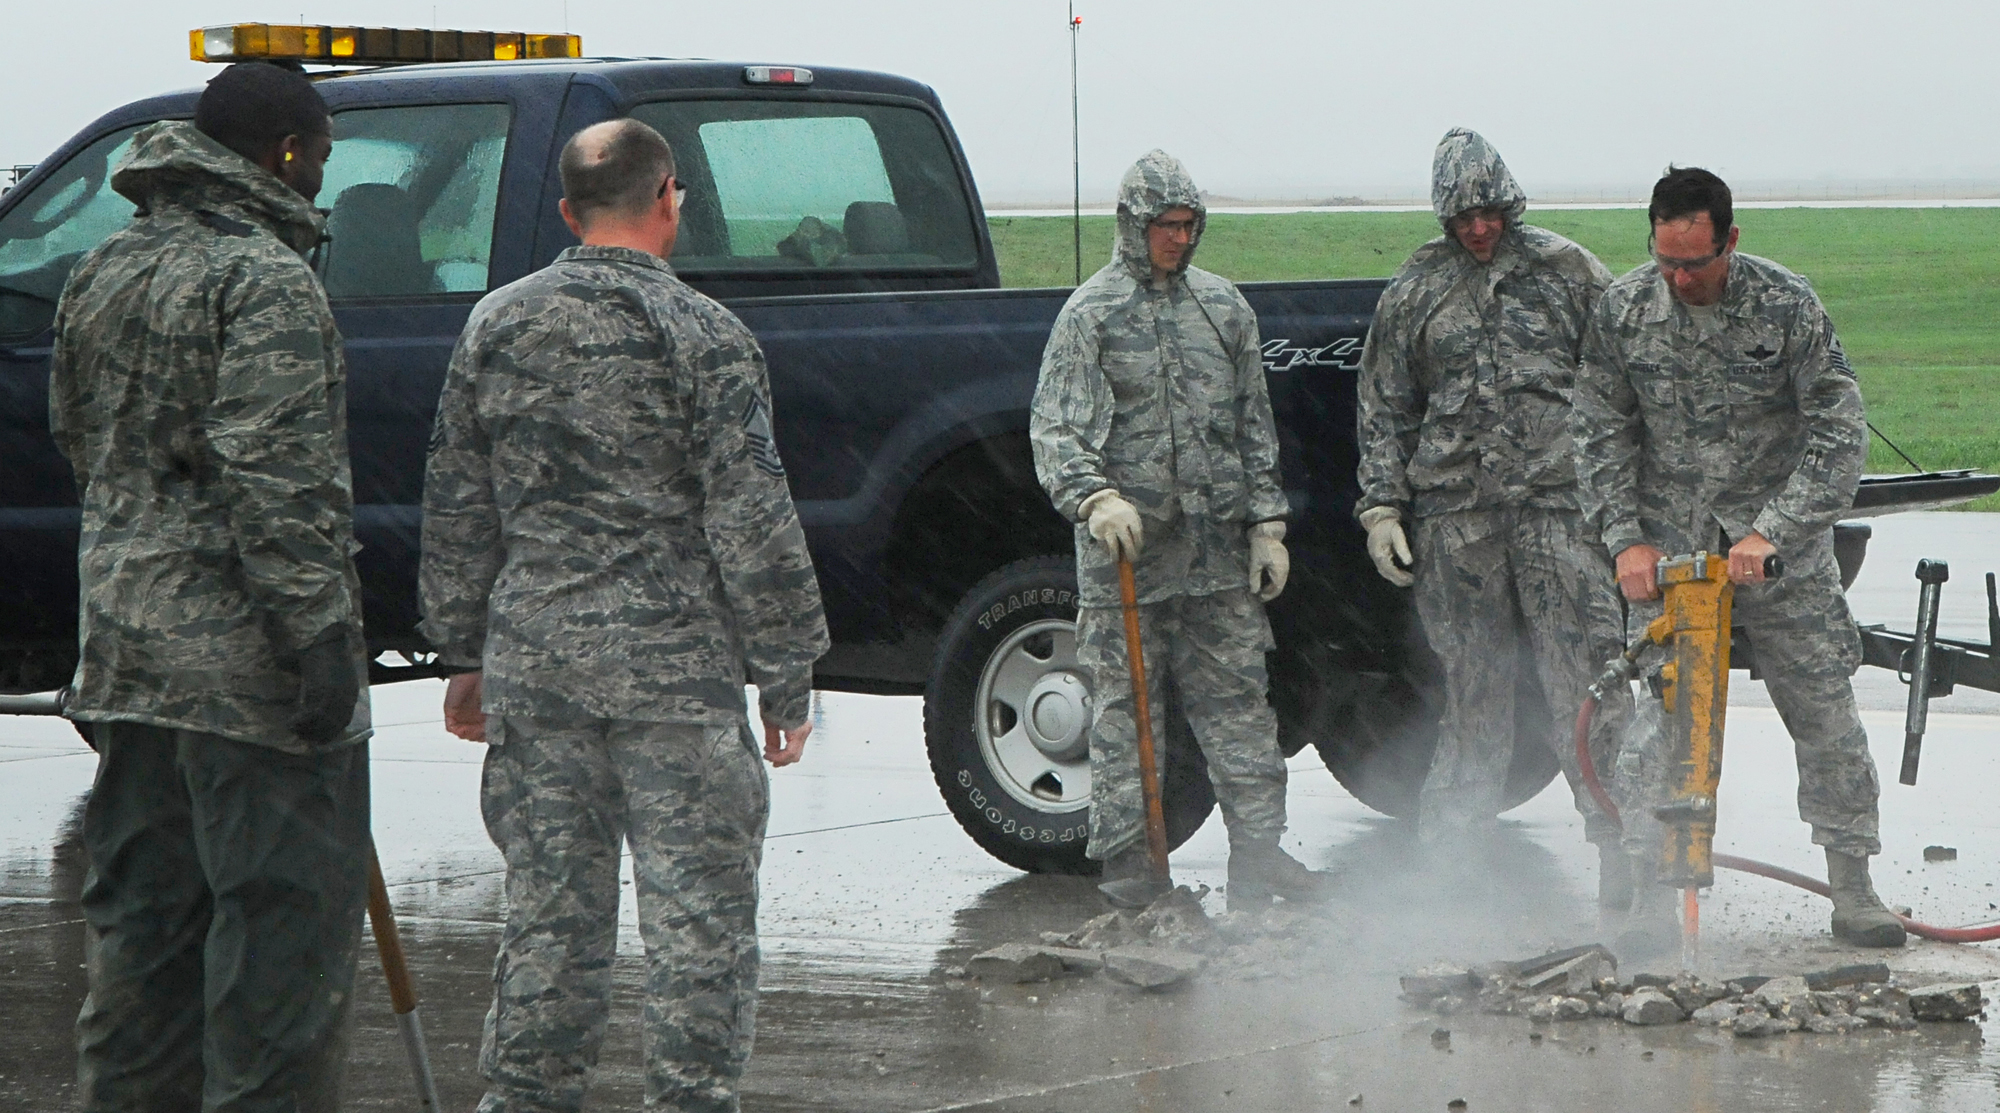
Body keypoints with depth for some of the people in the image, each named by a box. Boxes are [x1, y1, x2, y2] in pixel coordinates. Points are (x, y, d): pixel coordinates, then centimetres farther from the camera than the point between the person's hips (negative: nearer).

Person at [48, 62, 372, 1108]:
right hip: (245, 654, -8)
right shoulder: (265, 280, -14)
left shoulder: (103, 271, 13)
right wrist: (319, 635, -21)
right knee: (284, 913, -4)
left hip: (125, 644, 9)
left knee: (144, 911, 13)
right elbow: (274, 475, -21)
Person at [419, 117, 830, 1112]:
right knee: (698, 912, 1)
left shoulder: (497, 327, 6)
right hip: (676, 662, -4)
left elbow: (455, 510, 11)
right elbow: (752, 523, -8)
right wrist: (786, 674, -2)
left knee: (547, 908, 11)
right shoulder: (701, 335, -8)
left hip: (534, 658, 5)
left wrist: (465, 655, 19)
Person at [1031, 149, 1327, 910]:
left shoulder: (1224, 308, 13)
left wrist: (1267, 525, 12)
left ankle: (1257, 853, 7)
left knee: (1239, 704, 4)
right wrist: (1095, 498, -27)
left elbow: (1255, 427, 18)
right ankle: (1127, 862, 6)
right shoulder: (1091, 313, -2)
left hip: (1219, 552, 4)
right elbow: (1054, 427, -9)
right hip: (1125, 546, -4)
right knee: (1125, 712, 0)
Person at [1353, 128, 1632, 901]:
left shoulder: (1566, 271, 8)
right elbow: (1385, 408, 15)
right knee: (1472, 684, 5)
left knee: (1585, 675, -8)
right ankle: (1448, 845, 12)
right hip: (1454, 511, 2)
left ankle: (1619, 834, -8)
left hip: (1557, 498, -1)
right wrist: (1381, 504, 7)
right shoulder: (1415, 293, 12)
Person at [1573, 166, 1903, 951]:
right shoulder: (1623, 311, -5)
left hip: (1780, 546, -1)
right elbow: (1603, 435, 4)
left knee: (1824, 712, 2)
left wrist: (1772, 534, -21)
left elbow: (1839, 434, -12)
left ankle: (1852, 889, 11)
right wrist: (1626, 539, -7)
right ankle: (1653, 895, -1)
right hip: (1669, 548, 1)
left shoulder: (1786, 306, -12)